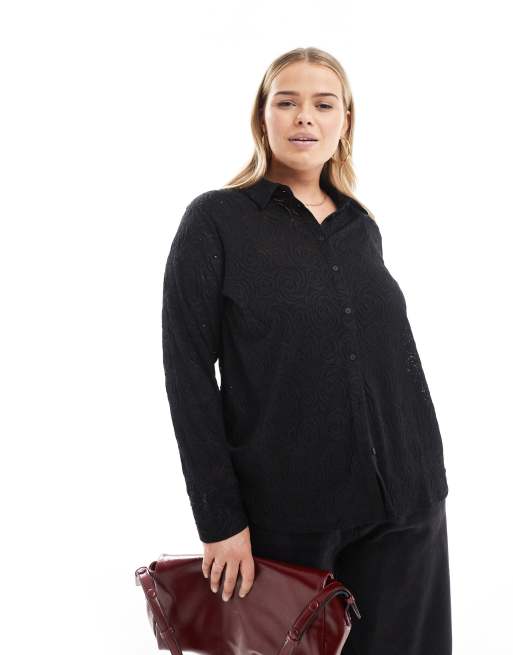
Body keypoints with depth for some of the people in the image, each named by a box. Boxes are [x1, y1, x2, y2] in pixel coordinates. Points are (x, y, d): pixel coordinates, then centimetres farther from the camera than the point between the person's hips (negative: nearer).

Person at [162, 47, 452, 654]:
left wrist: (429, 472, 8)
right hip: (284, 511, -4)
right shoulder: (215, 220, -5)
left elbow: (398, 355, 13)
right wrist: (219, 519, -12)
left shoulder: (361, 226, 9)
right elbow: (188, 373, -9)